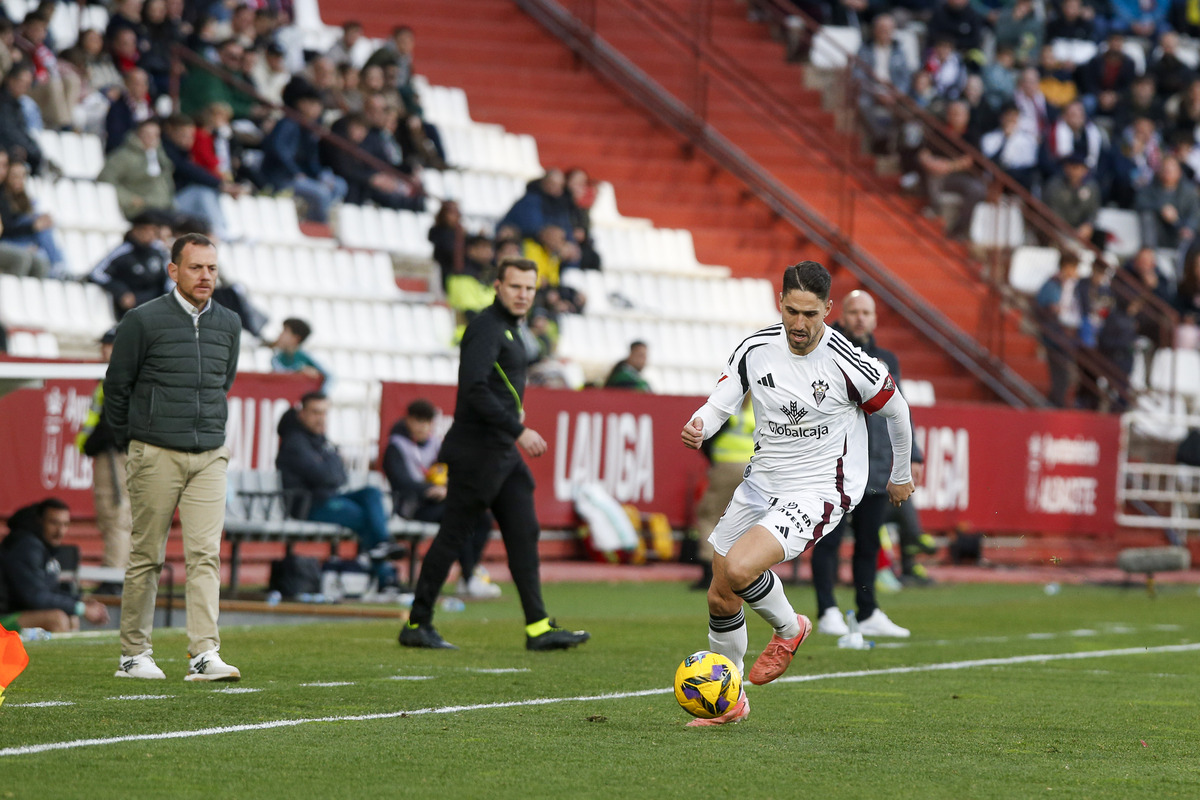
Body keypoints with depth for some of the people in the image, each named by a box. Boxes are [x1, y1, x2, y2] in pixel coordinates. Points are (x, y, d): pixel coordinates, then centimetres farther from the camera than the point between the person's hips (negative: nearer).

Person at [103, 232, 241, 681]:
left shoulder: (229, 325, 10)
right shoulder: (143, 321, -5)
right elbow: (116, 386, 4)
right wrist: (132, 443, 11)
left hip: (210, 456, 4)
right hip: (157, 455, -4)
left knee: (205, 554, -6)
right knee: (146, 556, 2)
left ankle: (204, 654, -11)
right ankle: (134, 654, 10)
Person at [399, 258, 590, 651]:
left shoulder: (508, 328, 17)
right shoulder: (486, 327, -14)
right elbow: (474, 388, -25)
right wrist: (518, 430, -25)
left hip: (503, 454, 10)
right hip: (476, 451, -10)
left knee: (524, 533, 4)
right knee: (452, 534, -4)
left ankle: (538, 628, 2)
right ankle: (417, 624, 4)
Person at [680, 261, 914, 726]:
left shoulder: (848, 364, -17)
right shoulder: (756, 349, -5)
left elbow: (895, 409, 0)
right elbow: (720, 403, -1)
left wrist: (901, 474, 15)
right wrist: (697, 428, -26)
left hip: (819, 491, -6)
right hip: (762, 482, 6)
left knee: (738, 569, -27)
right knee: (720, 598, 8)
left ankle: (789, 628, 4)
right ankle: (729, 702, 29)